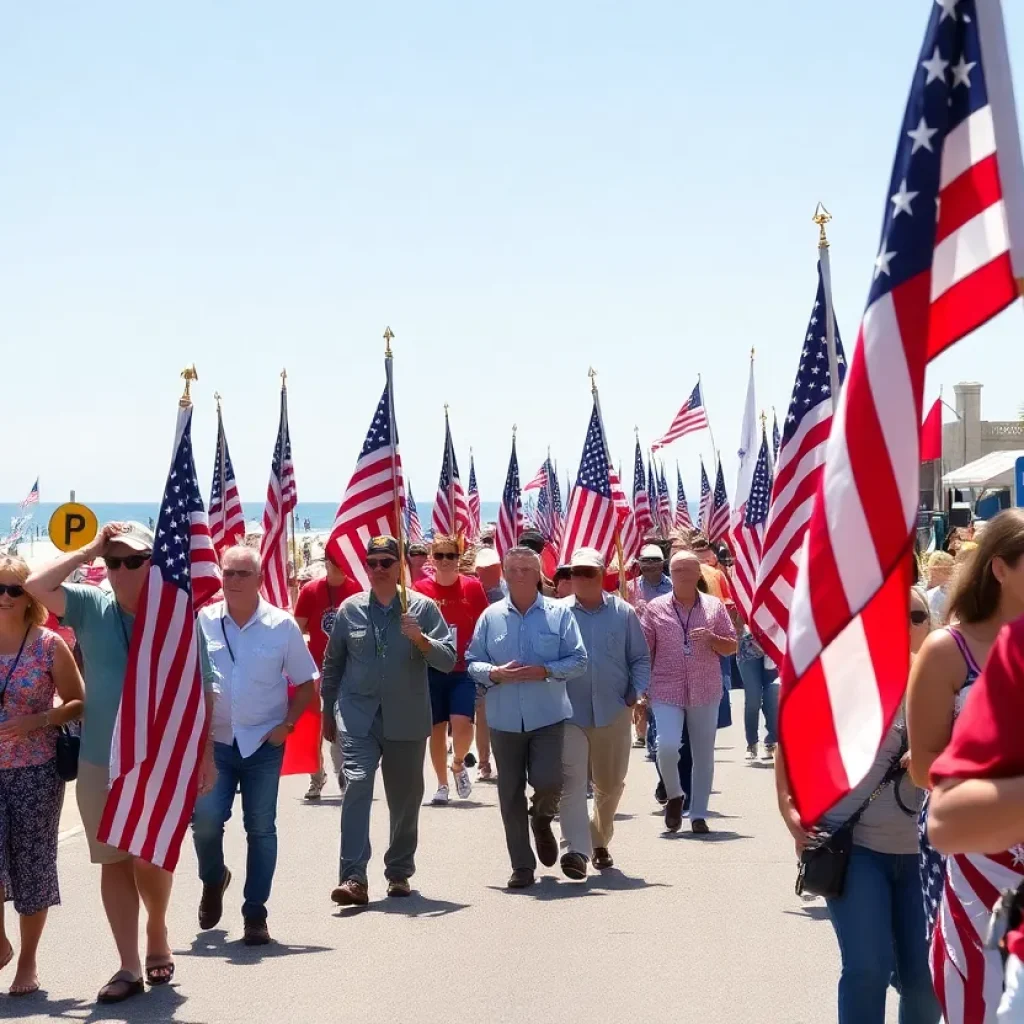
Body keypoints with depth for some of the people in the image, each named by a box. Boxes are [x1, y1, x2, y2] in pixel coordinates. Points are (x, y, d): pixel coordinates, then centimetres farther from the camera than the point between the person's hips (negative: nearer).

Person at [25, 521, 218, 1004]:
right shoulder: (92, 607, 1)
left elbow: (200, 690, 1)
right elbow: (36, 585, -12)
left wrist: (205, 752, 0)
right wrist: (89, 550, -9)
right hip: (99, 763, 2)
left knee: (150, 859, -3)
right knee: (114, 862, 6)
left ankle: (157, 932, 28)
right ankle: (129, 966, 13)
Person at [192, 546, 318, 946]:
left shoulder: (282, 625, -2)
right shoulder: (201, 622, -1)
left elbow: (306, 683, 5)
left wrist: (287, 724, -6)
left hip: (263, 744, 0)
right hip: (214, 743, 0)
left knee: (261, 829, 4)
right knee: (205, 819, -9)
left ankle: (255, 914, 13)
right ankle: (213, 880, 22)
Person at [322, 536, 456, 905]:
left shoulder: (422, 608, 0)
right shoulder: (350, 610, 5)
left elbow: (448, 660, -5)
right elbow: (332, 664, 15)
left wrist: (420, 640, -22)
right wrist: (328, 712, 17)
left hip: (407, 719, 1)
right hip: (358, 716, 0)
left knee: (405, 799, 9)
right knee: (357, 784, -17)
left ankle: (400, 873, 27)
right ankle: (353, 879, -22)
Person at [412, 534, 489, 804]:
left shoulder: (472, 587, -2)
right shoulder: (420, 589, -2)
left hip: (464, 670, -1)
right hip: (432, 670, 1)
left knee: (462, 724, -15)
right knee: (436, 728, 7)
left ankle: (458, 764, 16)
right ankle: (442, 785, 23)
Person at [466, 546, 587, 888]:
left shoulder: (559, 613, 1)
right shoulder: (491, 616, 6)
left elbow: (578, 660, -1)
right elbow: (472, 662, 8)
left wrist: (544, 671, -15)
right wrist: (495, 674, -12)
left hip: (548, 716, -2)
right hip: (505, 718, 2)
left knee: (548, 782, -12)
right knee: (511, 793, 3)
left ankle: (541, 821, 25)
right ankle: (522, 866, 13)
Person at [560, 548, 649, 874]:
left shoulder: (623, 613, 4)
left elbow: (641, 658, 10)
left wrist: (635, 692, -2)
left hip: (613, 713, 2)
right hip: (570, 713, -2)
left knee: (611, 783, 12)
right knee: (572, 780, -14)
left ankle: (600, 842, 33)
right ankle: (577, 849, -20)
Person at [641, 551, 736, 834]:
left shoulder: (714, 606, 6)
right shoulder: (656, 608, 4)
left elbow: (731, 647, 7)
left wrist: (711, 638, -13)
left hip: (705, 692, 2)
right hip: (666, 691, -1)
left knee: (704, 755, 5)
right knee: (667, 747, -17)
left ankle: (698, 814, 17)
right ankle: (674, 795, 11)